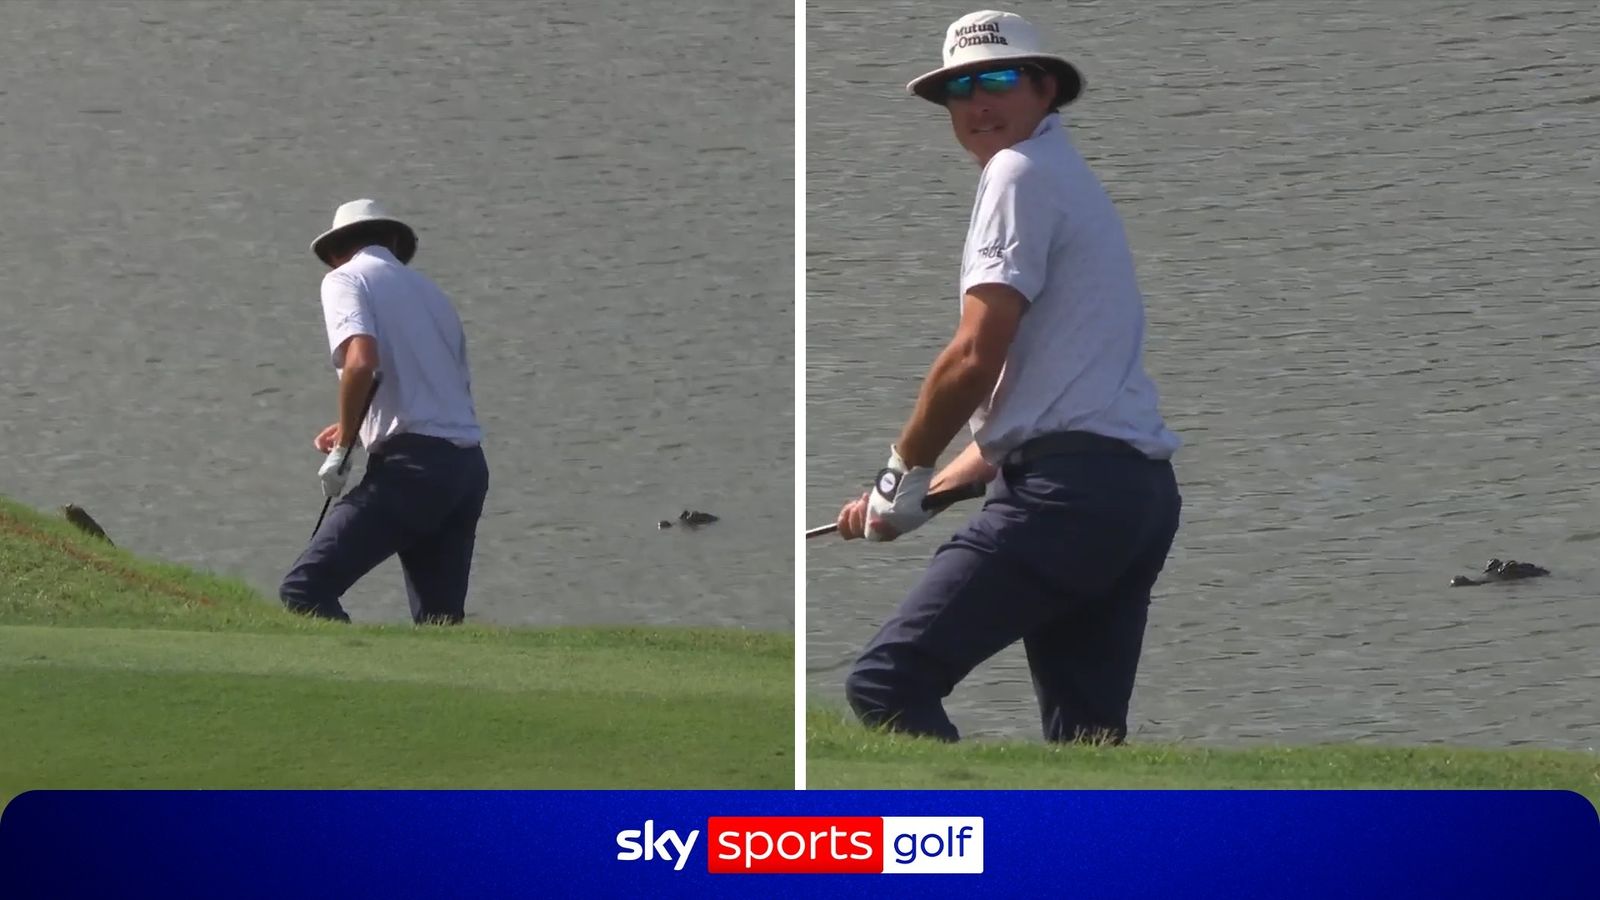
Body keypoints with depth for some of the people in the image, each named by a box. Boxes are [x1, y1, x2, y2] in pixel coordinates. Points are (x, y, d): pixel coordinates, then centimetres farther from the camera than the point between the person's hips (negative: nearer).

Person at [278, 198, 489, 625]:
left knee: (304, 591, -11)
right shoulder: (430, 290, 24)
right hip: (469, 466, 8)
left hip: (410, 466, -8)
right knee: (440, 621, 12)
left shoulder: (346, 279, 3)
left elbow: (361, 361, -16)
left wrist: (341, 449, -7)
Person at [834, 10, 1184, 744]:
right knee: (1086, 743, 8)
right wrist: (928, 490, 23)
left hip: (1064, 490, -10)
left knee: (888, 683, -15)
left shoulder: (1021, 172, -2)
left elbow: (976, 358, -11)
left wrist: (904, 472, 1)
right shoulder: (1070, 181, 28)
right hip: (1137, 490, 10)